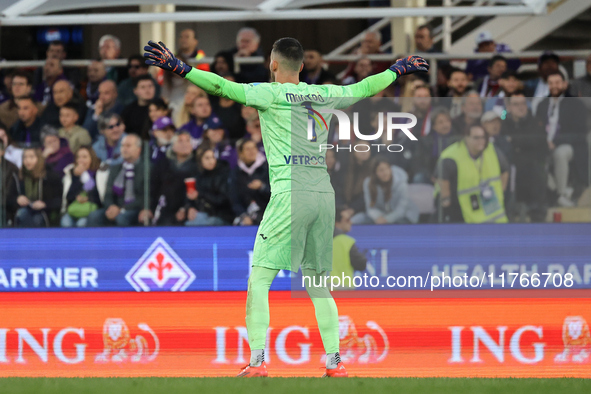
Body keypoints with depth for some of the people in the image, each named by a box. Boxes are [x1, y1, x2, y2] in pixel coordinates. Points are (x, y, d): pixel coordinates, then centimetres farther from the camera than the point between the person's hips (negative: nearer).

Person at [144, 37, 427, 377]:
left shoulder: (270, 94, -1)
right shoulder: (323, 94, 14)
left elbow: (224, 87, -13)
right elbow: (363, 88, 29)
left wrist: (180, 68, -15)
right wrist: (397, 70, 46)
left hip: (290, 195, -5)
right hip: (325, 194, 5)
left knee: (259, 280, -3)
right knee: (318, 283, 15)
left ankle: (258, 361, -13)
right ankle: (334, 361, 9)